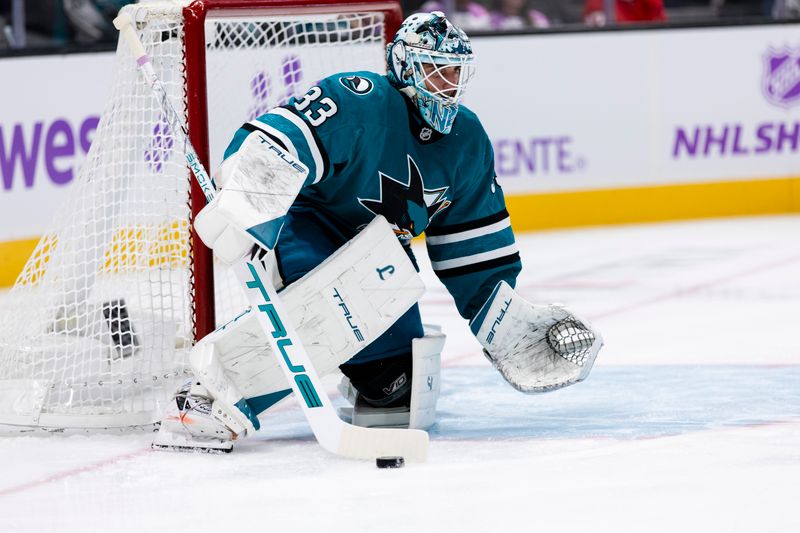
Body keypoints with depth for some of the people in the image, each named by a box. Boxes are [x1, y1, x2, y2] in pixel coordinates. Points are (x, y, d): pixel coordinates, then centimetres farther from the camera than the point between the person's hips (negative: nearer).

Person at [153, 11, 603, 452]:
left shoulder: (468, 142, 2)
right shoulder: (359, 103, -22)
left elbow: (473, 247, 9)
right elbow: (272, 148, -34)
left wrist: (508, 326, 3)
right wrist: (239, 208, -51)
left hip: (379, 255, 7)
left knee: (402, 382, -7)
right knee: (328, 304, -39)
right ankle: (210, 400, -39)